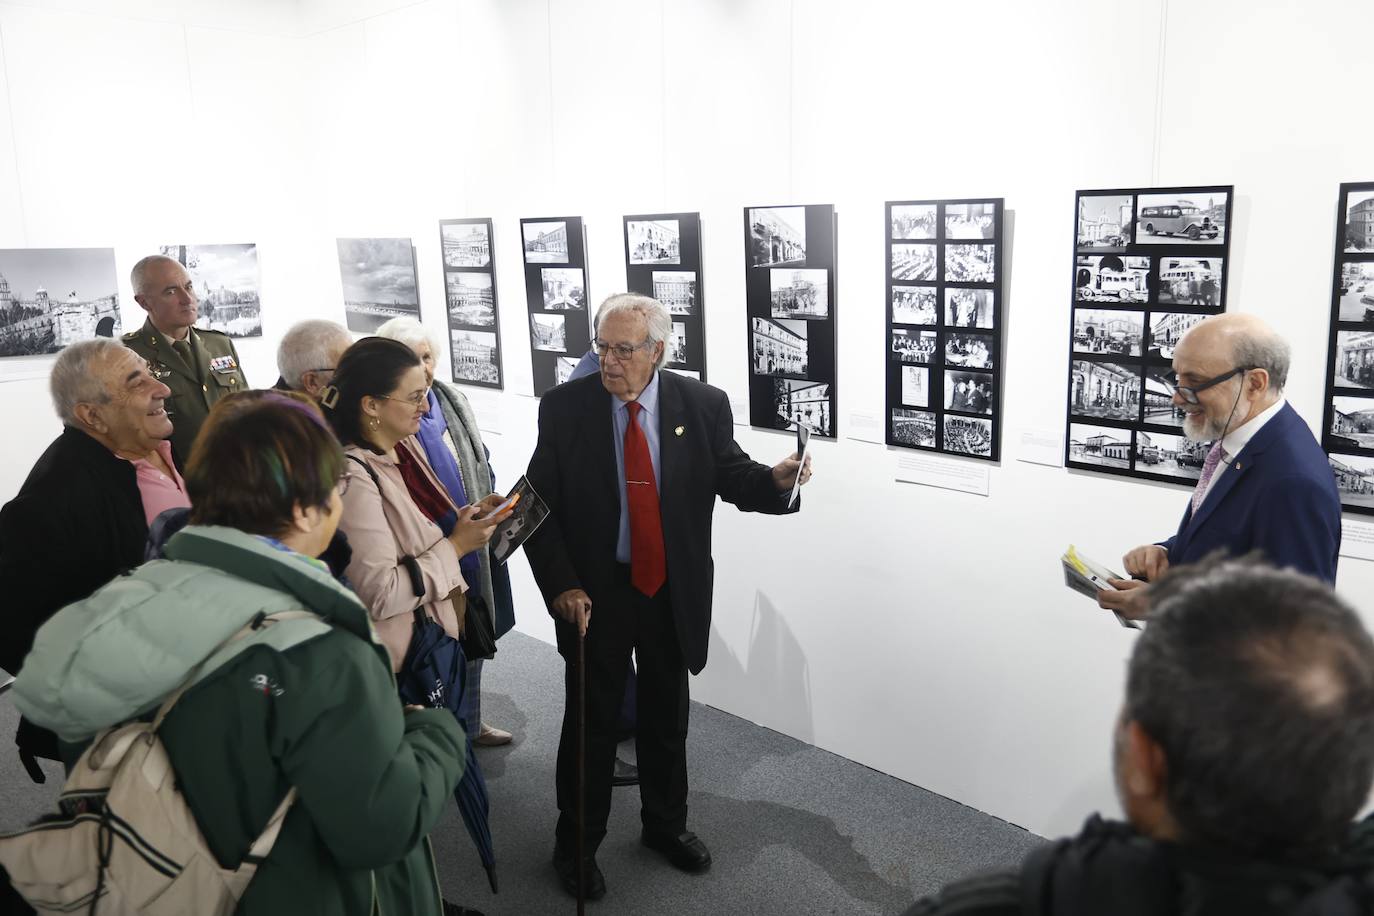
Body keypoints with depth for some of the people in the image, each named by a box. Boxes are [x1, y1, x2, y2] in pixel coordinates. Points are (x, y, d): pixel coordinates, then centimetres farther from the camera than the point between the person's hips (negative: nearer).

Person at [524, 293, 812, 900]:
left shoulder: (704, 405, -7)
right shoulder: (564, 407, -9)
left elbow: (735, 480, -3)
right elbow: (539, 504, -6)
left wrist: (777, 480, -25)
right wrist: (561, 585, -14)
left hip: (675, 593, 2)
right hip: (594, 593, -1)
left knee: (667, 716, 18)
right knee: (590, 719, 12)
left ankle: (666, 825, 42)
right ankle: (576, 843, 33)